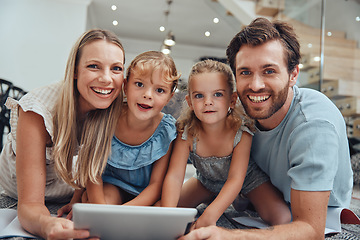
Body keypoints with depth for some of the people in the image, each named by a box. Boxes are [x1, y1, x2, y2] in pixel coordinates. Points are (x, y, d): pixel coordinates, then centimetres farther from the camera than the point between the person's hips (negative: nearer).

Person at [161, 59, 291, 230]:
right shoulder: (187, 133, -26)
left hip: (247, 178, -2)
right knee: (160, 207, -5)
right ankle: (214, 199, 15)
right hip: (208, 181, 3)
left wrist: (210, 215, -48)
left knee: (282, 218, -23)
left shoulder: (241, 131, -31)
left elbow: (235, 180, -34)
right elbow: (174, 176, -28)